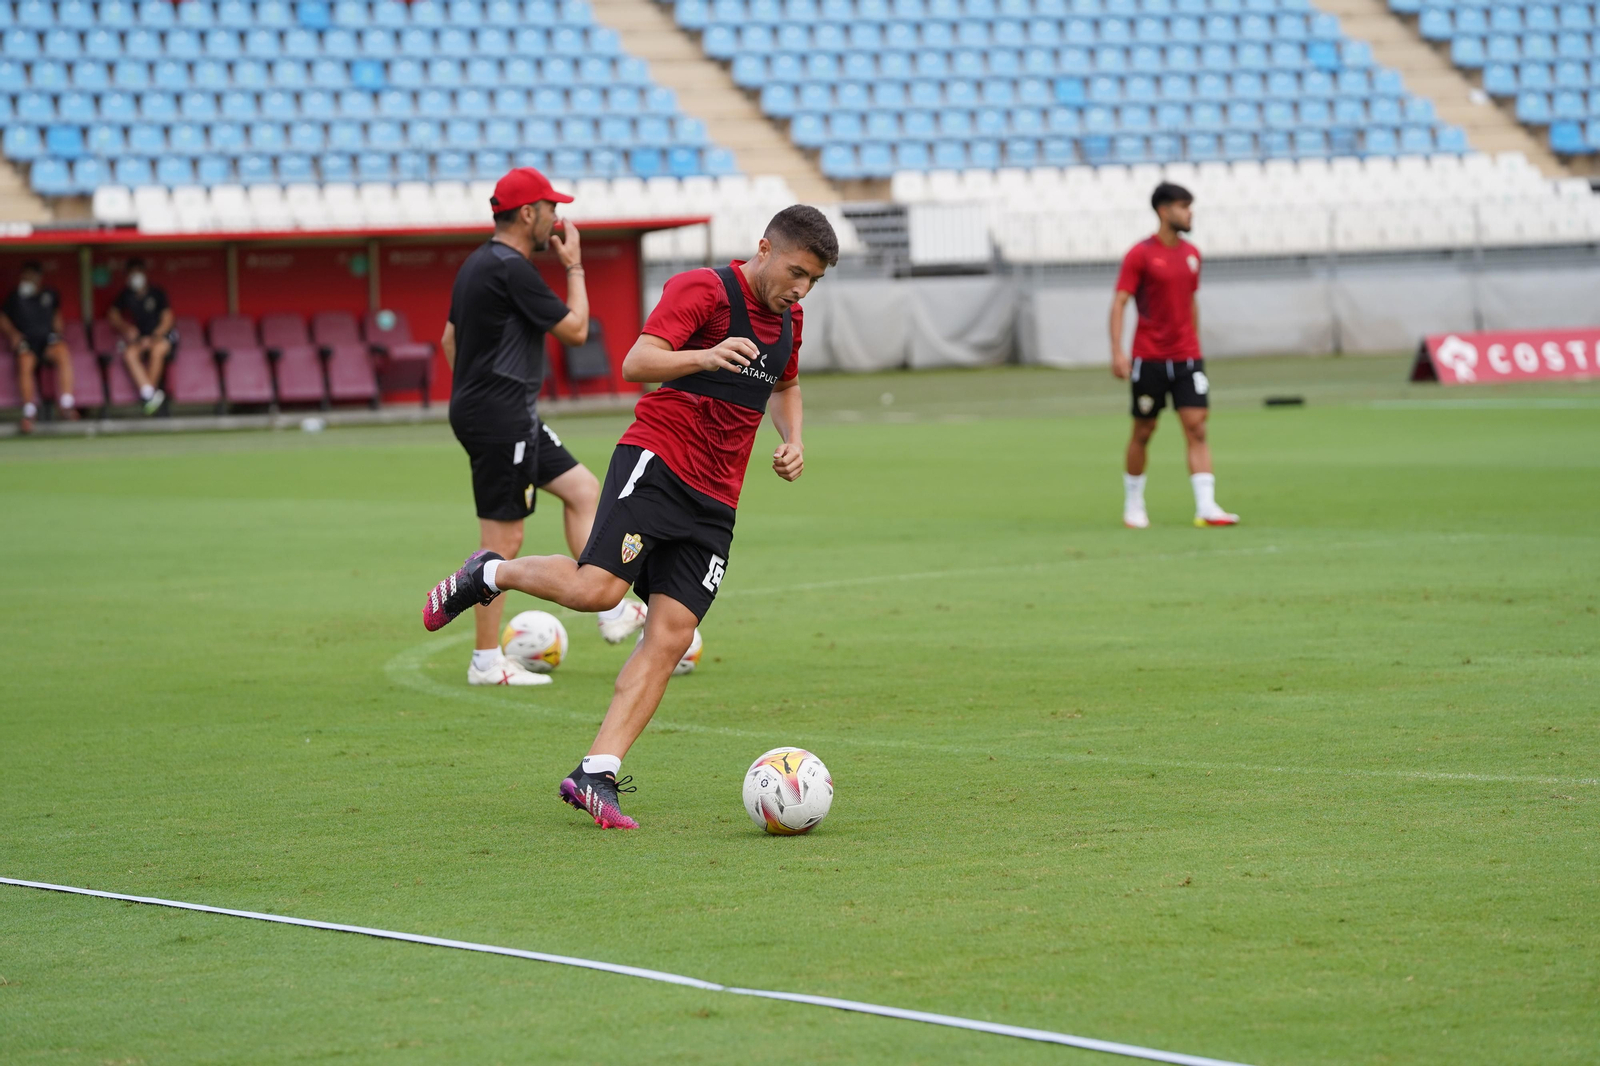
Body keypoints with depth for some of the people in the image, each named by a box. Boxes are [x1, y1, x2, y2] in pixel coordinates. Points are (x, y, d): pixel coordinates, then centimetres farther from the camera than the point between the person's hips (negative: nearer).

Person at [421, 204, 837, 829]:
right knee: (597, 588, -24)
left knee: (671, 634, -6)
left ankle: (597, 776, -8)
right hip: (656, 459, -7)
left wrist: (792, 440, 18)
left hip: (714, 500, 7)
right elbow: (637, 362, -20)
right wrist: (706, 357, -37)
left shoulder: (788, 318, 16)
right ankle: (490, 575, 7)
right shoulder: (703, 290, -8)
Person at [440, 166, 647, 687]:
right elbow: (575, 329, -13)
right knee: (503, 538, -5)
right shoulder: (512, 269, -18)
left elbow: (449, 338, 20)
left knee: (583, 488, 14)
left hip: (514, 418, 11)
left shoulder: (478, 264, 13)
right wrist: (574, 267, -1)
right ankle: (486, 661, -1)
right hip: (501, 419, -11)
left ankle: (612, 611, 15)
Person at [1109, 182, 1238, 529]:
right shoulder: (1140, 254, -7)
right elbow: (1119, 302, -10)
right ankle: (1133, 507, 20)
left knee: (1197, 428, -7)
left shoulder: (1191, 254, 10)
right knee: (1143, 431, 6)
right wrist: (1117, 351, -19)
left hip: (1186, 357, 4)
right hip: (1149, 359, -4)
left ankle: (1206, 507, -14)